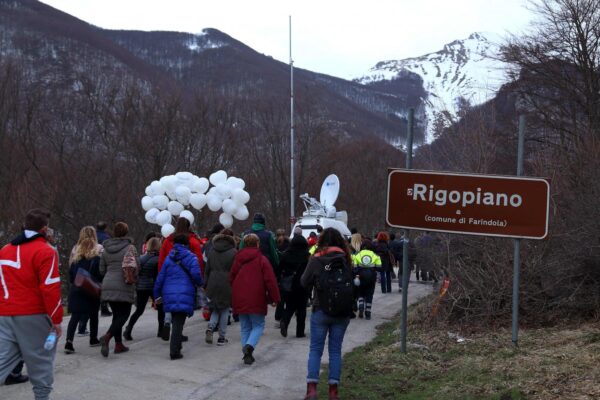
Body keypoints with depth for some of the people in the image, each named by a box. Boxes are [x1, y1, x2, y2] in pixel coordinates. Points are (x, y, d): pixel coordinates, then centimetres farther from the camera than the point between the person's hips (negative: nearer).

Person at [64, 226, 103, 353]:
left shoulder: (76, 251, 5)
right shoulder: (98, 251, -6)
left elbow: (71, 271, 7)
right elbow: (101, 270, -8)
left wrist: (73, 283, 13)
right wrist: (101, 284, 1)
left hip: (76, 288, 2)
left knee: (75, 315, -1)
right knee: (93, 314, 15)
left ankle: (69, 341, -16)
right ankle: (93, 339, 26)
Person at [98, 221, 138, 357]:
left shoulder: (106, 249, 10)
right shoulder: (130, 247, -6)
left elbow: (101, 270, 12)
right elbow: (136, 267, -9)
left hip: (108, 286, 6)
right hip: (124, 287, -6)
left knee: (117, 314, 14)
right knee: (124, 314, -1)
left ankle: (119, 344, 13)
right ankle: (107, 337, -22)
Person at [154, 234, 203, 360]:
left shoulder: (169, 258, 11)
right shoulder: (191, 257, -1)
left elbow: (160, 277, 10)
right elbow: (196, 274, -14)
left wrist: (157, 294, 18)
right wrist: (200, 283, 7)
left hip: (170, 295, 4)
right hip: (185, 296, -4)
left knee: (176, 321, 18)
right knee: (179, 323, -5)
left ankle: (175, 348, 22)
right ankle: (175, 351, -11)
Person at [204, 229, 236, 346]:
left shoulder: (212, 251, 6)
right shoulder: (233, 252, -5)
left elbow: (207, 269, 8)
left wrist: (207, 284, 13)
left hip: (213, 285, 3)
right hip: (227, 285, -3)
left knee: (215, 308, 16)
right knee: (225, 310, 7)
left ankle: (210, 327, -10)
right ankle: (221, 337, 7)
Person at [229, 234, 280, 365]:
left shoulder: (238, 259, 8)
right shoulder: (261, 259, -7)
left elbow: (231, 278, 14)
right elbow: (270, 280, -11)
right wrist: (275, 298, -4)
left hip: (239, 300, 4)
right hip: (256, 300, -4)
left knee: (245, 327, 14)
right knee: (258, 326, 7)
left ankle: (247, 354, 10)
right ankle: (249, 345, -18)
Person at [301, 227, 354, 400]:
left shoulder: (316, 260, -9)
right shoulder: (346, 259, -2)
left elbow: (304, 283, -1)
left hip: (321, 310, -2)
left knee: (315, 349, 7)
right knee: (335, 350, 10)